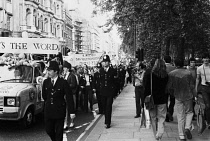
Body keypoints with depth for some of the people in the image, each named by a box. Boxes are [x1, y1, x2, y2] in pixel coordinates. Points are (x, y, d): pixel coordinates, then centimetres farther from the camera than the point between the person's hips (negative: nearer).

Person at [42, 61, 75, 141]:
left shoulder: (63, 82, -10)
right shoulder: (46, 82, 2)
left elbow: (69, 97, -11)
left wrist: (71, 112, -14)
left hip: (59, 111, -4)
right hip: (48, 111, 4)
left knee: (59, 132, 6)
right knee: (48, 130, 11)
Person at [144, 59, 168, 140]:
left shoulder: (150, 74, -10)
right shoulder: (166, 76, -4)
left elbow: (147, 88, -9)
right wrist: (166, 99, 11)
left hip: (152, 99, -1)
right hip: (162, 100, 1)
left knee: (153, 117, 14)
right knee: (161, 118, 8)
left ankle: (154, 133, 21)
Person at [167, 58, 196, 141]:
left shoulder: (171, 74, -6)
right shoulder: (188, 73, -7)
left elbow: (169, 87, -3)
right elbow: (192, 86, -5)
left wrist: (173, 94, 15)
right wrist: (194, 95, 7)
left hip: (178, 97, 0)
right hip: (188, 96, 0)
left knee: (180, 116, 7)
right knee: (189, 112, 19)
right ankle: (187, 128, -3)